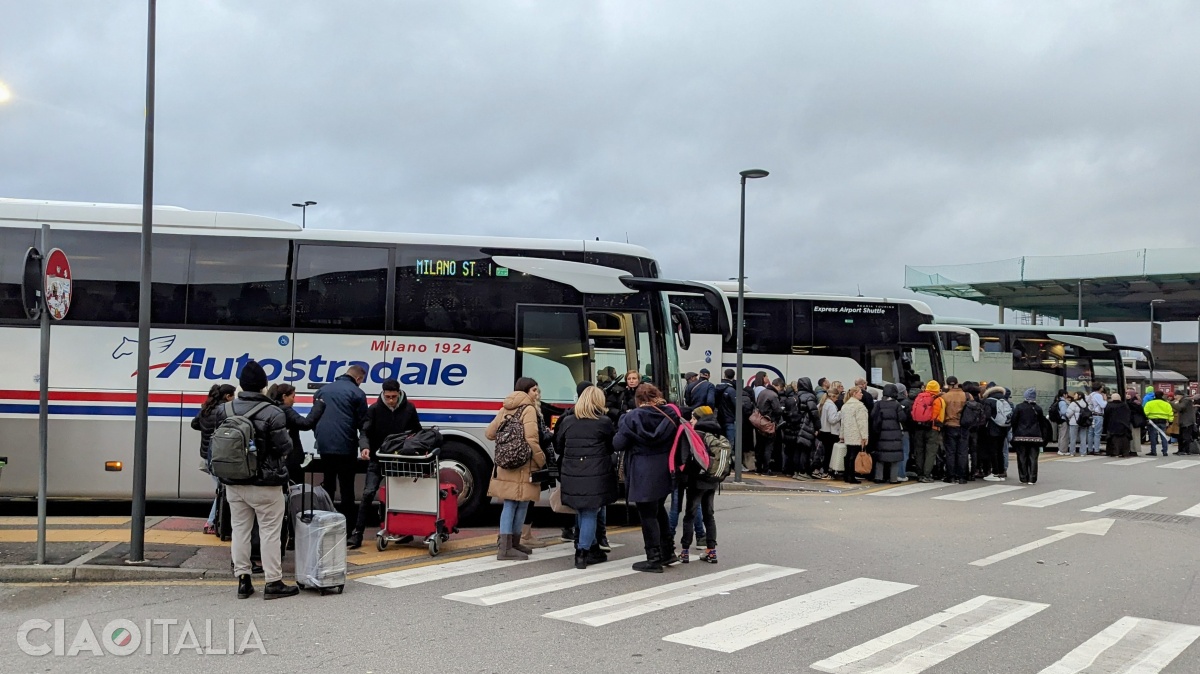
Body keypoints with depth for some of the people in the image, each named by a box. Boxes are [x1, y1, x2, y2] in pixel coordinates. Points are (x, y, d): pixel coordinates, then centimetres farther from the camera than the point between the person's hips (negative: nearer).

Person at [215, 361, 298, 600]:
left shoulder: (224, 410, -1)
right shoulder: (272, 413, -17)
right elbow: (284, 447, -14)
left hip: (234, 483, 5)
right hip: (265, 484, -5)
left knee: (240, 529, 12)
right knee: (270, 532, 2)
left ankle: (243, 580, 16)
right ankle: (273, 582, 6)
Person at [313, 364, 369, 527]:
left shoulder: (323, 390, 15)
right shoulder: (357, 393, -1)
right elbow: (363, 423, -3)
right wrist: (364, 445, 2)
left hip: (324, 446, 5)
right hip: (345, 447, -5)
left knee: (327, 486, 15)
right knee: (347, 489, 1)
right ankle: (348, 525, 1)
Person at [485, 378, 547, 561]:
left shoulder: (505, 409, 12)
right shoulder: (529, 409, -9)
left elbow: (490, 433, 13)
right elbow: (532, 440, -18)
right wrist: (542, 461, -8)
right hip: (523, 465, -7)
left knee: (509, 504, 11)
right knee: (521, 505, 1)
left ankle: (509, 544, 14)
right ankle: (507, 547, 4)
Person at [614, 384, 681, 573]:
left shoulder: (632, 418, -13)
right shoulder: (670, 414, -1)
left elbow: (618, 444, -9)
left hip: (642, 474, -5)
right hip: (663, 472, 5)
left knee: (648, 515, 3)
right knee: (659, 509, 24)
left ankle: (654, 559, 7)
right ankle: (668, 551, 26)